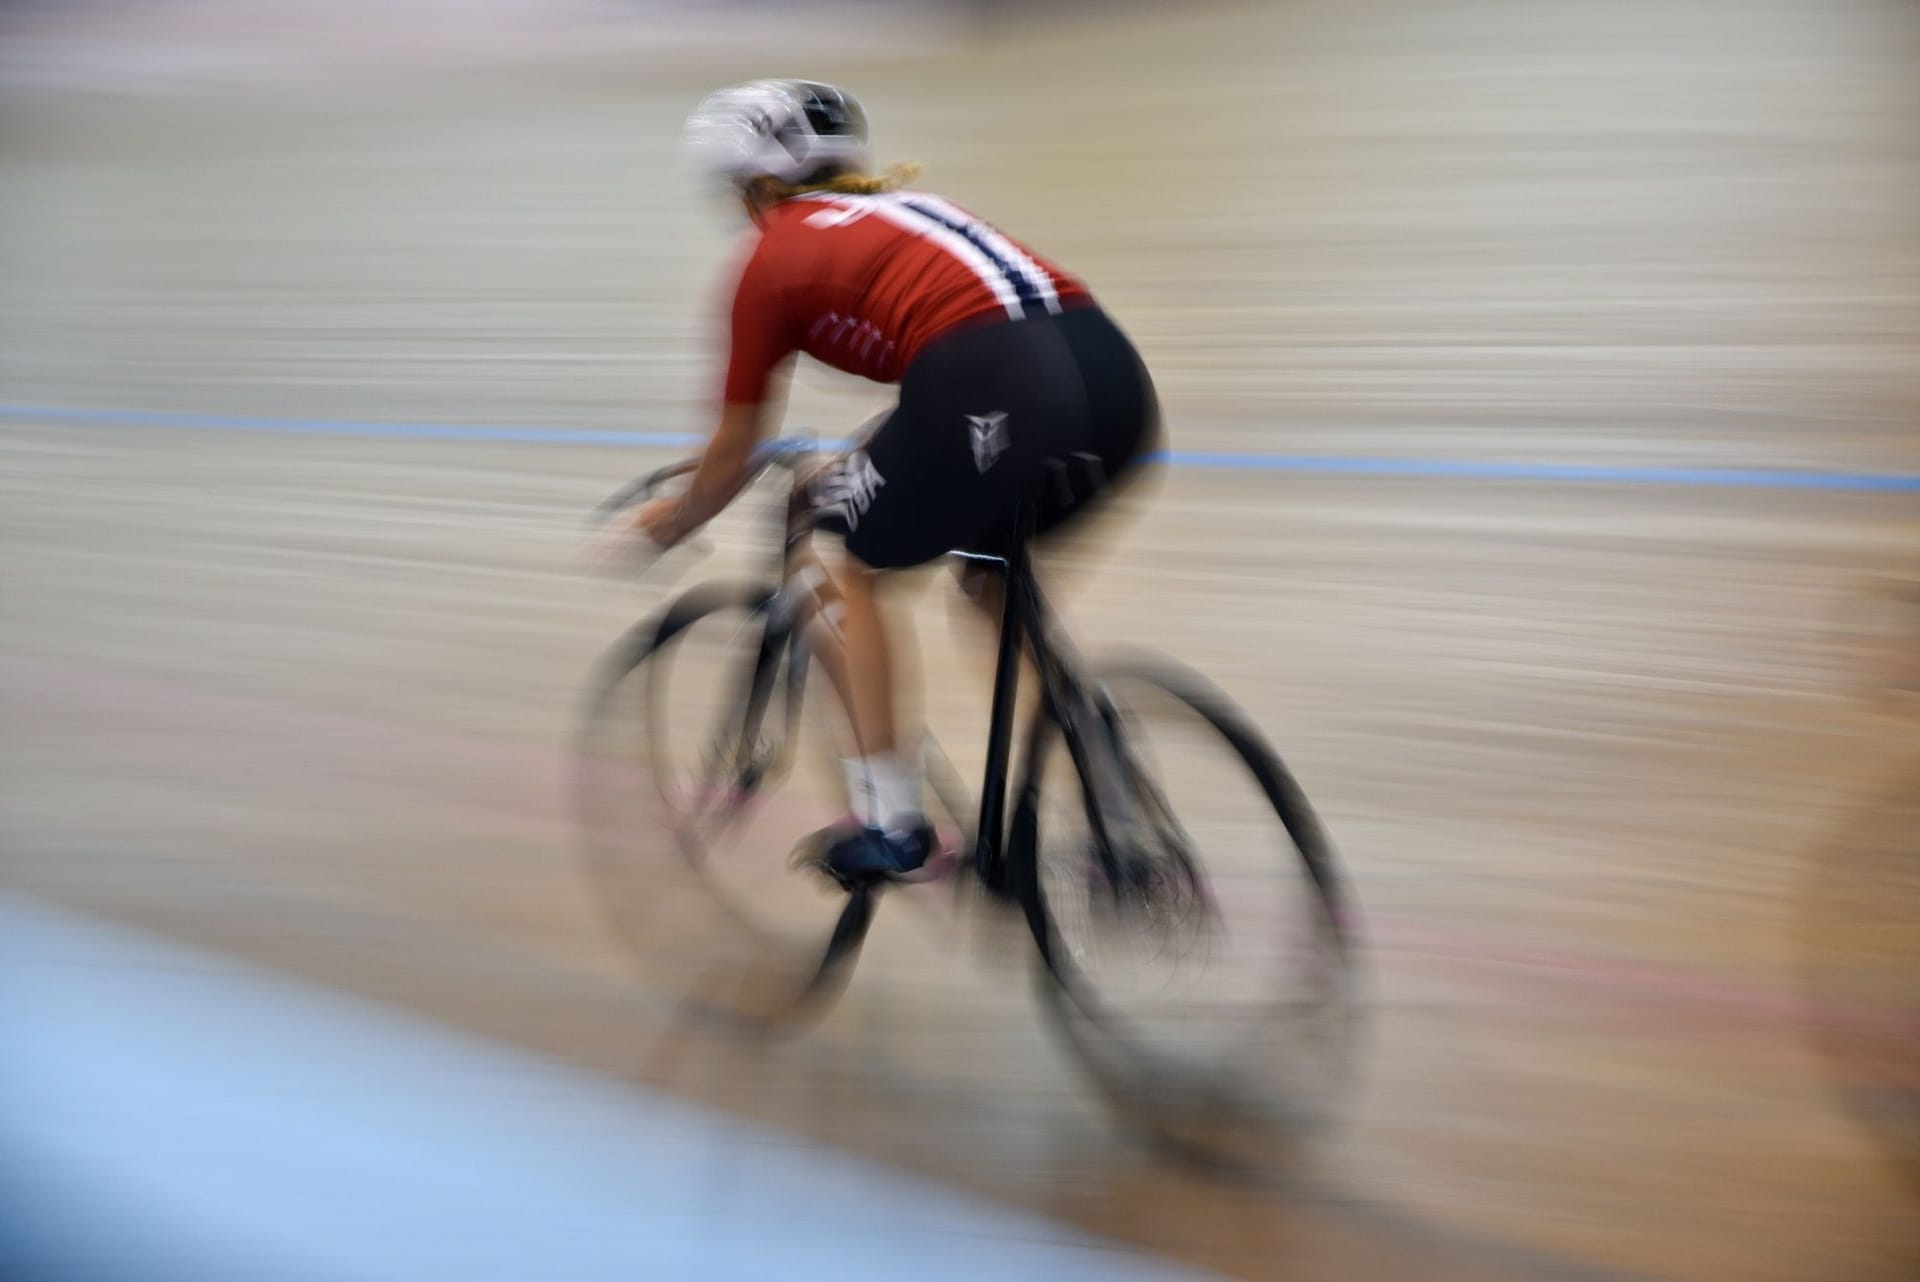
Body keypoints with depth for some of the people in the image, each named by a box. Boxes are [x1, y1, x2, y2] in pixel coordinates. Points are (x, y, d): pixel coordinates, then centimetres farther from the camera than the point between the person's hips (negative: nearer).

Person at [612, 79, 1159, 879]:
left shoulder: (775, 257, 15)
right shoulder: (903, 203, 34)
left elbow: (733, 455, 22)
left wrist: (669, 523, 41)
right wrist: (858, 467, 60)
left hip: (993, 388, -7)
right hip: (1114, 372, 7)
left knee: (841, 566, 17)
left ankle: (888, 821, 13)